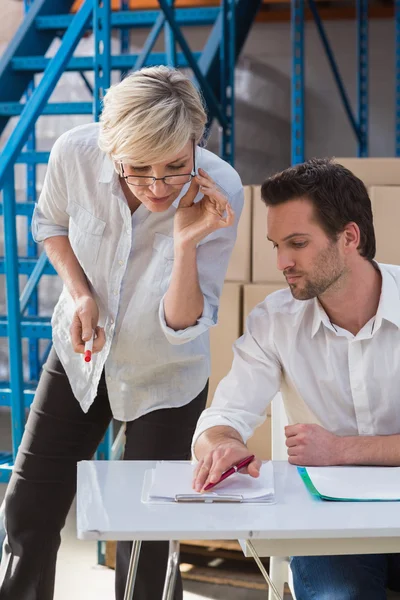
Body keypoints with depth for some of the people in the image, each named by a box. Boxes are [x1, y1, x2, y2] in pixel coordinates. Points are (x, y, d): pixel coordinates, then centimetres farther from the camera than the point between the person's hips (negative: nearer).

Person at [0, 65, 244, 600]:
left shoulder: (219, 191, -29)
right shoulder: (75, 153, -24)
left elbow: (183, 327, -25)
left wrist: (187, 241, -39)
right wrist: (79, 292, -15)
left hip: (164, 377, -2)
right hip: (80, 356, 2)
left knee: (148, 536, 4)